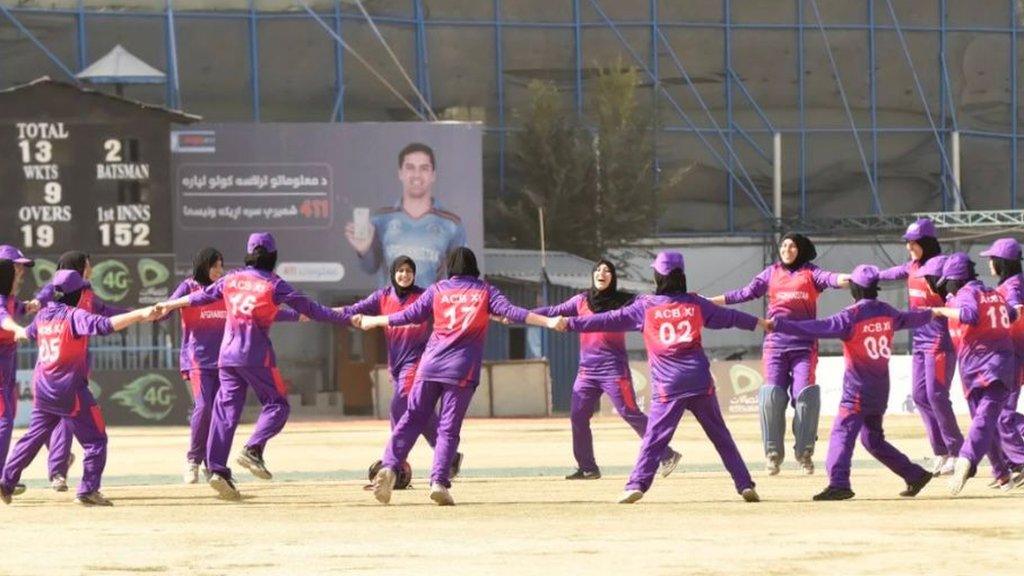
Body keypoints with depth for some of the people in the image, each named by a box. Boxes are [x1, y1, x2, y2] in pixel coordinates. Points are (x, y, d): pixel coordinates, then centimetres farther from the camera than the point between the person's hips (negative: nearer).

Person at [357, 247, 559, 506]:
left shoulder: (437, 290, 10)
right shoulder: (485, 292, 7)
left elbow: (409, 316, 10)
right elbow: (511, 312, -6)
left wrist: (371, 322, 22)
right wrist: (548, 322, -8)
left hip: (430, 367, 1)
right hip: (462, 370, -1)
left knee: (412, 419, 7)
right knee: (449, 429, 2)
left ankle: (390, 467, -11)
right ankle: (439, 481, -12)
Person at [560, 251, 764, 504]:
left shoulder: (645, 307, 2)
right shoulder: (695, 304, 9)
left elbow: (609, 321, 1)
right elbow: (730, 317, 20)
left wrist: (570, 323, 6)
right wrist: (761, 323, 35)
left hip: (668, 387, -2)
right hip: (700, 382, 2)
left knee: (654, 437, -2)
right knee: (721, 435, 9)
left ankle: (637, 484, -16)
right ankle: (745, 484, 8)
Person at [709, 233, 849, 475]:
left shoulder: (810, 273, 7)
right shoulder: (771, 274, 15)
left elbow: (830, 279, -11)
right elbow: (746, 293, 14)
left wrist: (847, 278, -34)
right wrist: (710, 301, 10)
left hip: (804, 344, -2)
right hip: (775, 343, 2)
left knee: (805, 393, -12)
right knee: (772, 395, -8)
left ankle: (804, 452, 1)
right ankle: (773, 453, 2)